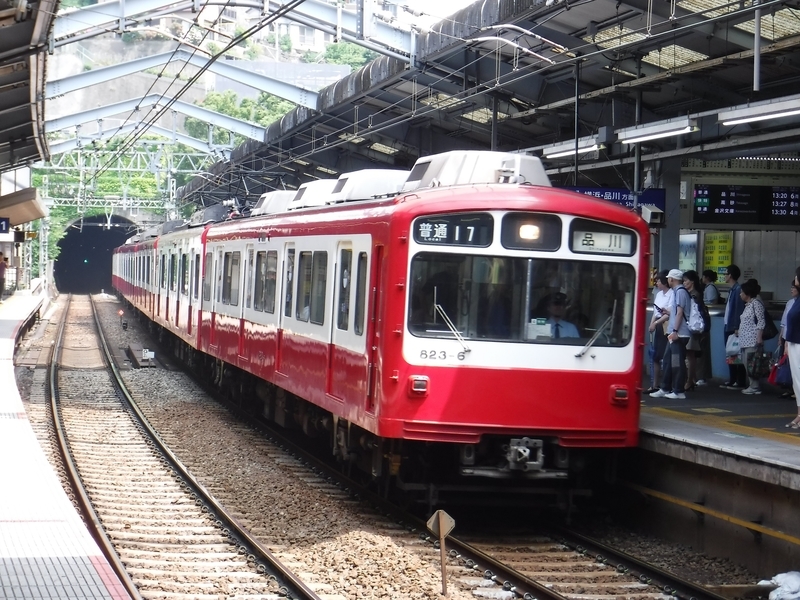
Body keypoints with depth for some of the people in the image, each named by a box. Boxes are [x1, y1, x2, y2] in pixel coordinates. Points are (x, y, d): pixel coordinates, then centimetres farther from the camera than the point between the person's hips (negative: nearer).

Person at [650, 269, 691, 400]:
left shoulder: (680, 291, -11)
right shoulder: (678, 291, 17)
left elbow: (680, 313, -18)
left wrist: (675, 331, -20)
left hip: (679, 334, -10)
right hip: (674, 334, 10)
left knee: (677, 363, -6)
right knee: (668, 361, 13)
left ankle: (678, 391, -2)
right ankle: (665, 389, 18)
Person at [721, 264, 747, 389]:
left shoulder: (738, 289, -14)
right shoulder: (732, 290, 15)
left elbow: (739, 309, -18)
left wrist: (737, 327, -21)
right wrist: (726, 324, 16)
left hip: (734, 328, -10)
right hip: (728, 327, 10)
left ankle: (740, 382, -4)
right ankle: (732, 380, 17)